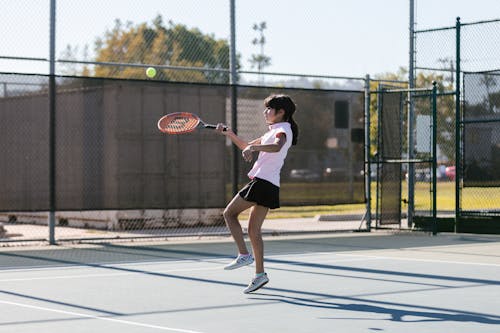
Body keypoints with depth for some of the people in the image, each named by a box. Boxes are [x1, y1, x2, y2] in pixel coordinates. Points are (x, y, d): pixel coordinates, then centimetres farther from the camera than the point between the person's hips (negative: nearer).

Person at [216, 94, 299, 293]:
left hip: (263, 181, -9)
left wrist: (253, 148, -43)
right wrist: (230, 134, 17)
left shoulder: (283, 129, -6)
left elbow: (276, 146, -30)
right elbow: (245, 146, 30)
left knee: (230, 213, -3)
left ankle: (244, 254, -10)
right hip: (270, 186, 9)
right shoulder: (272, 132, 24)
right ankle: (260, 274, 6)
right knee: (254, 230, 8)